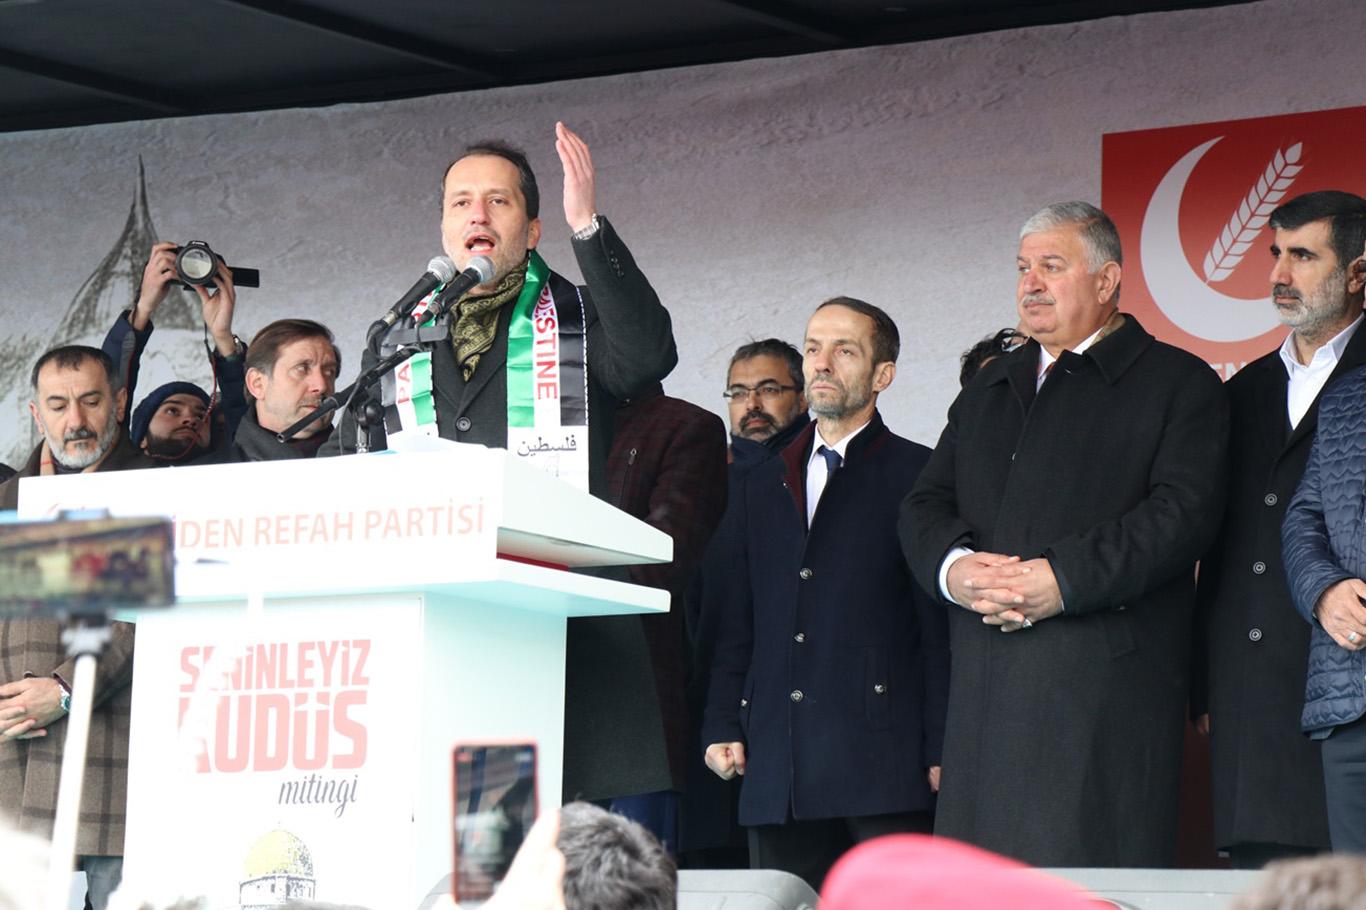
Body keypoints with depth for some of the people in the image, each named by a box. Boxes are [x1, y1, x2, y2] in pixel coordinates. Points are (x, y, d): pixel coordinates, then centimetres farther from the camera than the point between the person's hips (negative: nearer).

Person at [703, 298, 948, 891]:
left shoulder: (917, 476, 4)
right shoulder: (763, 487, 22)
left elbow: (940, 626, -2)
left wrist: (942, 753, -8)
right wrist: (722, 726, 9)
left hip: (882, 763, -5)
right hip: (777, 769, 5)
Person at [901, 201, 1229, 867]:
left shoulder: (1178, 383, 5)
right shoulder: (990, 389, 25)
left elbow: (1184, 512, -9)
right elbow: (924, 505, 18)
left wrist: (1065, 579, -17)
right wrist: (952, 566, -6)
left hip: (1106, 687, -6)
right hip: (985, 688, 6)